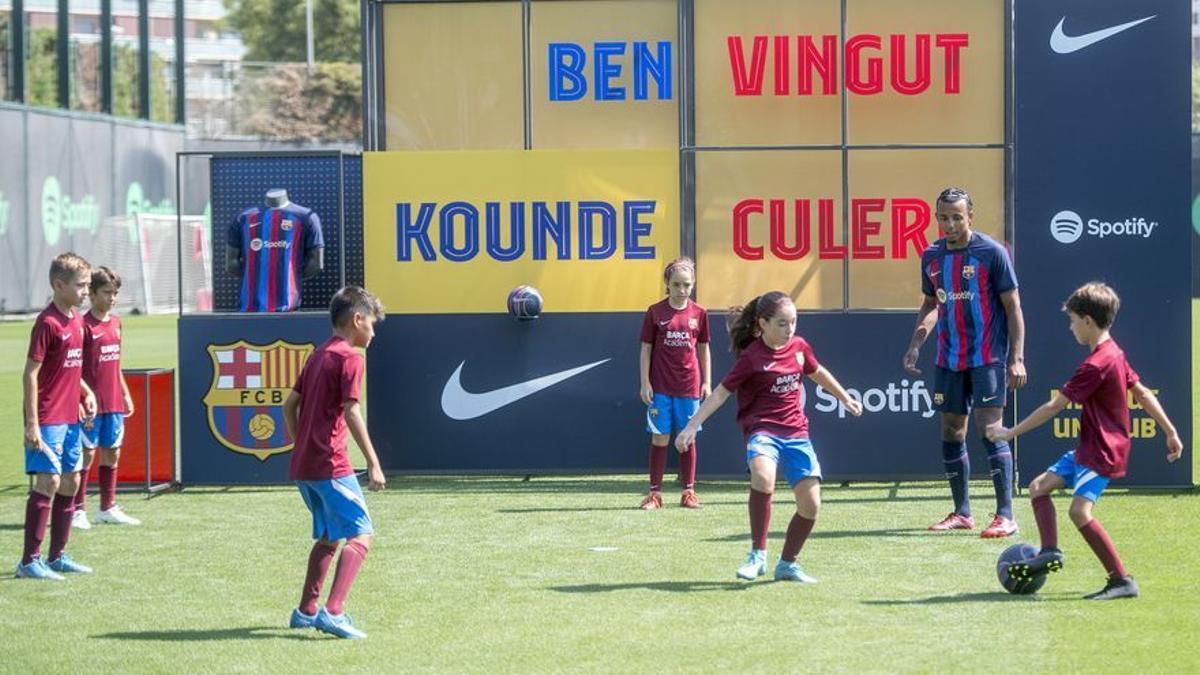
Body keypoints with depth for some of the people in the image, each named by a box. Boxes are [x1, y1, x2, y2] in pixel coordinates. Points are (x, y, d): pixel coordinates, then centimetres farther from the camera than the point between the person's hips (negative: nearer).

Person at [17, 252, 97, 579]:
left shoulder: (77, 320, 11)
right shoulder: (48, 322, -14)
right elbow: (31, 373, -16)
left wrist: (86, 392, 10)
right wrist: (32, 424, -19)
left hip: (70, 417, 9)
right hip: (48, 418, -9)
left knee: (71, 481, 12)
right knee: (48, 481, -12)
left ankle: (57, 556, 21)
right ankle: (29, 561, -9)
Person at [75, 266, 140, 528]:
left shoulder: (116, 322, 11)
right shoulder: (85, 325, -11)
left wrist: (126, 394, 18)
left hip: (113, 402, 7)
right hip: (92, 403, -7)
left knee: (112, 453, 11)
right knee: (87, 453, -4)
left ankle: (108, 508, 20)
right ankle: (78, 510, 0)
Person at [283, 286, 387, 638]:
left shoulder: (318, 355, 18)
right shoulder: (350, 358, -8)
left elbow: (289, 405, 21)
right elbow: (351, 413, -18)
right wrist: (373, 463, -18)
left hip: (302, 464, 9)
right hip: (330, 465, -9)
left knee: (329, 534, 22)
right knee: (361, 533, -10)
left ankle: (306, 610, 26)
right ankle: (332, 612, -23)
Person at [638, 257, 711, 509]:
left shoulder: (699, 314, 3)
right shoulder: (655, 312, -2)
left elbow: (703, 349, 11)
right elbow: (646, 349, 1)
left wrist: (707, 382, 7)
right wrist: (645, 382, -4)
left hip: (689, 386, 1)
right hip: (660, 386, -1)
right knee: (660, 438, 0)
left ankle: (688, 491, 15)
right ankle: (655, 492, 6)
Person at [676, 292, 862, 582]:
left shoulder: (799, 346, 7)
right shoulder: (751, 357, -9)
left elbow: (818, 373, 27)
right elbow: (722, 392, -7)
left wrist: (845, 398, 39)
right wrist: (691, 427, -12)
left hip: (796, 433, 5)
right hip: (763, 430, -5)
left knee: (811, 505, -3)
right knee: (763, 479, -36)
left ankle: (787, 564, 20)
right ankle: (758, 555, -23)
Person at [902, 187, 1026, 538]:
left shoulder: (992, 253, -9)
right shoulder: (931, 257, 7)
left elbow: (1013, 307, -7)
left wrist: (1016, 358, -13)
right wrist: (915, 345, 10)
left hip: (987, 357, -6)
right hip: (949, 360, 6)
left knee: (990, 429, -11)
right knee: (951, 432, 8)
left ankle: (1006, 516, -9)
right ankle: (962, 513, 18)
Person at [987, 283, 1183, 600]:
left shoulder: (1095, 365, -21)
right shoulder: (1114, 354, 9)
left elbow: (1054, 406, -18)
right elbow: (1142, 393, 15)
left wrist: (1011, 433, -12)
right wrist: (1170, 432, 21)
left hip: (1103, 453, -11)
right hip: (1088, 448, 11)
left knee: (1080, 510, -21)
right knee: (1039, 486, 12)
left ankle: (1122, 580, -19)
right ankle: (1050, 552, 3)